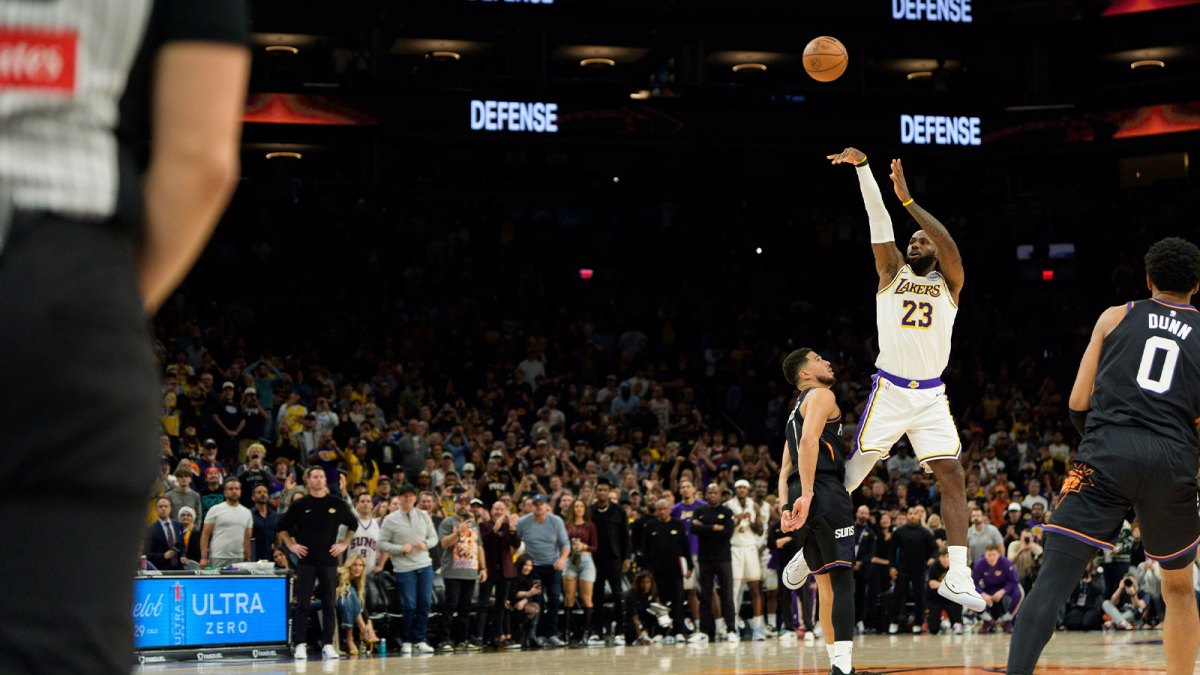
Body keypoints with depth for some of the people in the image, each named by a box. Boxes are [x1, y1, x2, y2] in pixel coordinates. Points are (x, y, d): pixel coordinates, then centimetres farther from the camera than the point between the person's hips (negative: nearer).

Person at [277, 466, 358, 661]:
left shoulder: (337, 504, 4)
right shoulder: (300, 505, 2)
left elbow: (352, 525, 16)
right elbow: (282, 526, 11)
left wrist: (344, 544, 5)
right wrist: (291, 545, 1)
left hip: (329, 560, 1)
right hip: (306, 561, -1)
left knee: (329, 604, 2)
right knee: (303, 604, -4)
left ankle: (328, 645, 6)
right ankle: (301, 645, -2)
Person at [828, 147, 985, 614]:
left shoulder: (949, 283, 8)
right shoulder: (892, 273, 10)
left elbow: (949, 244, -11)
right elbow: (879, 220, -1)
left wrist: (907, 199, -18)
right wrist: (861, 168, -12)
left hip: (931, 396, 1)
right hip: (889, 391, -1)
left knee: (952, 478, -7)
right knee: (854, 470, -3)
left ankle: (958, 577, -7)